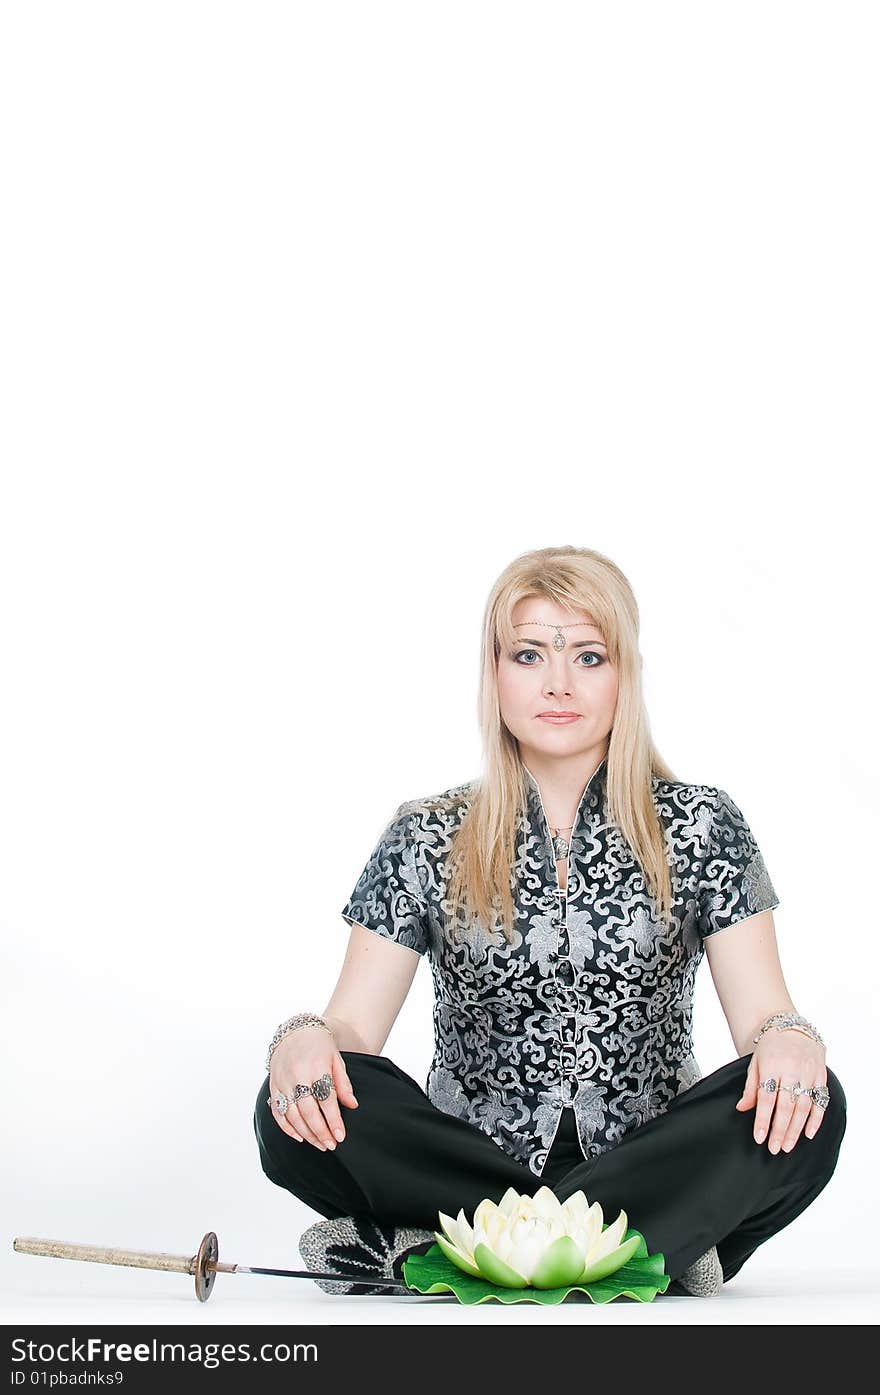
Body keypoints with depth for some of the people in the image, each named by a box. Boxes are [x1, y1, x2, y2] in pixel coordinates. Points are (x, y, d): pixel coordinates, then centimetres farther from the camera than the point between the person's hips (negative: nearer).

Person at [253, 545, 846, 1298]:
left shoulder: (699, 827, 5)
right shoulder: (428, 839, 6)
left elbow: (764, 1013, -2)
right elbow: (353, 1026, 0)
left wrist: (789, 1041, -27)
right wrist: (305, 1039, -25)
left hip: (650, 1165, 0)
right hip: (467, 1161, 0)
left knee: (808, 1108, -30)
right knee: (298, 1108, -26)